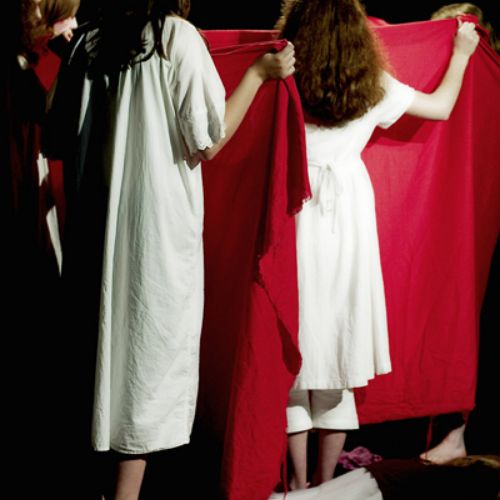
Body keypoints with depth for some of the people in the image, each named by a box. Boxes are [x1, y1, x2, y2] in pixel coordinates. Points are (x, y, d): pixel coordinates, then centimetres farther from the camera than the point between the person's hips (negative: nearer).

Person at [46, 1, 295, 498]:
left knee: (110, 343, 14)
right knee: (151, 351, 2)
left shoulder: (89, 43, 6)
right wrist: (258, 73, -1)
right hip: (160, 225, -5)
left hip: (97, 221, 5)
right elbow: (207, 141, -9)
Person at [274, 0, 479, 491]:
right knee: (339, 347, 11)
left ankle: (299, 483, 8)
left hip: (301, 223, -2)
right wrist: (461, 52, 30)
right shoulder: (374, 87, 2)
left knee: (296, 349, 5)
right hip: (351, 223, 2)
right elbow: (441, 106, 15)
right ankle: (326, 480, 18)